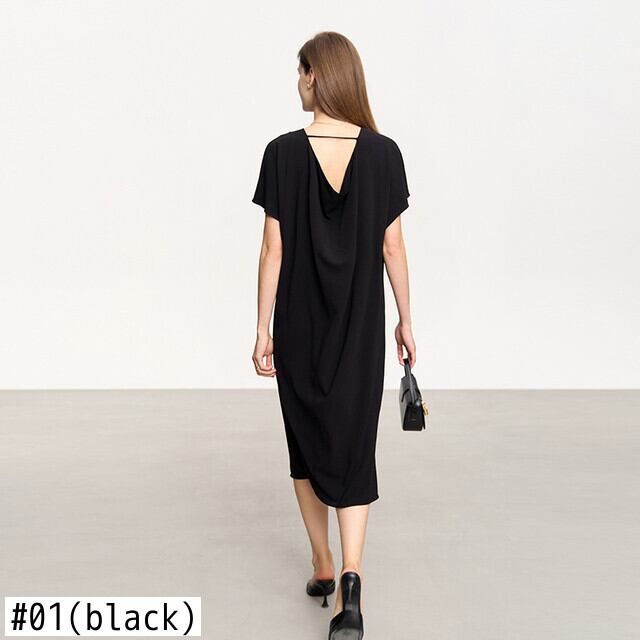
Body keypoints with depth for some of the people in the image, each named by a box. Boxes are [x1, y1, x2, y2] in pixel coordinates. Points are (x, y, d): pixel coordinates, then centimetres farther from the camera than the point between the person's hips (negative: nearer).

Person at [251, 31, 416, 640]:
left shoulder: (284, 153, -9)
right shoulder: (383, 153, -4)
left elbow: (273, 250, -8)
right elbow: (392, 248, -1)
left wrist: (263, 330, -1)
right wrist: (405, 320, 10)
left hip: (299, 324, -1)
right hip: (360, 326, 1)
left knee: (307, 438, 17)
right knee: (353, 448, 6)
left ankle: (323, 563, 28)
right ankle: (350, 578, -9)